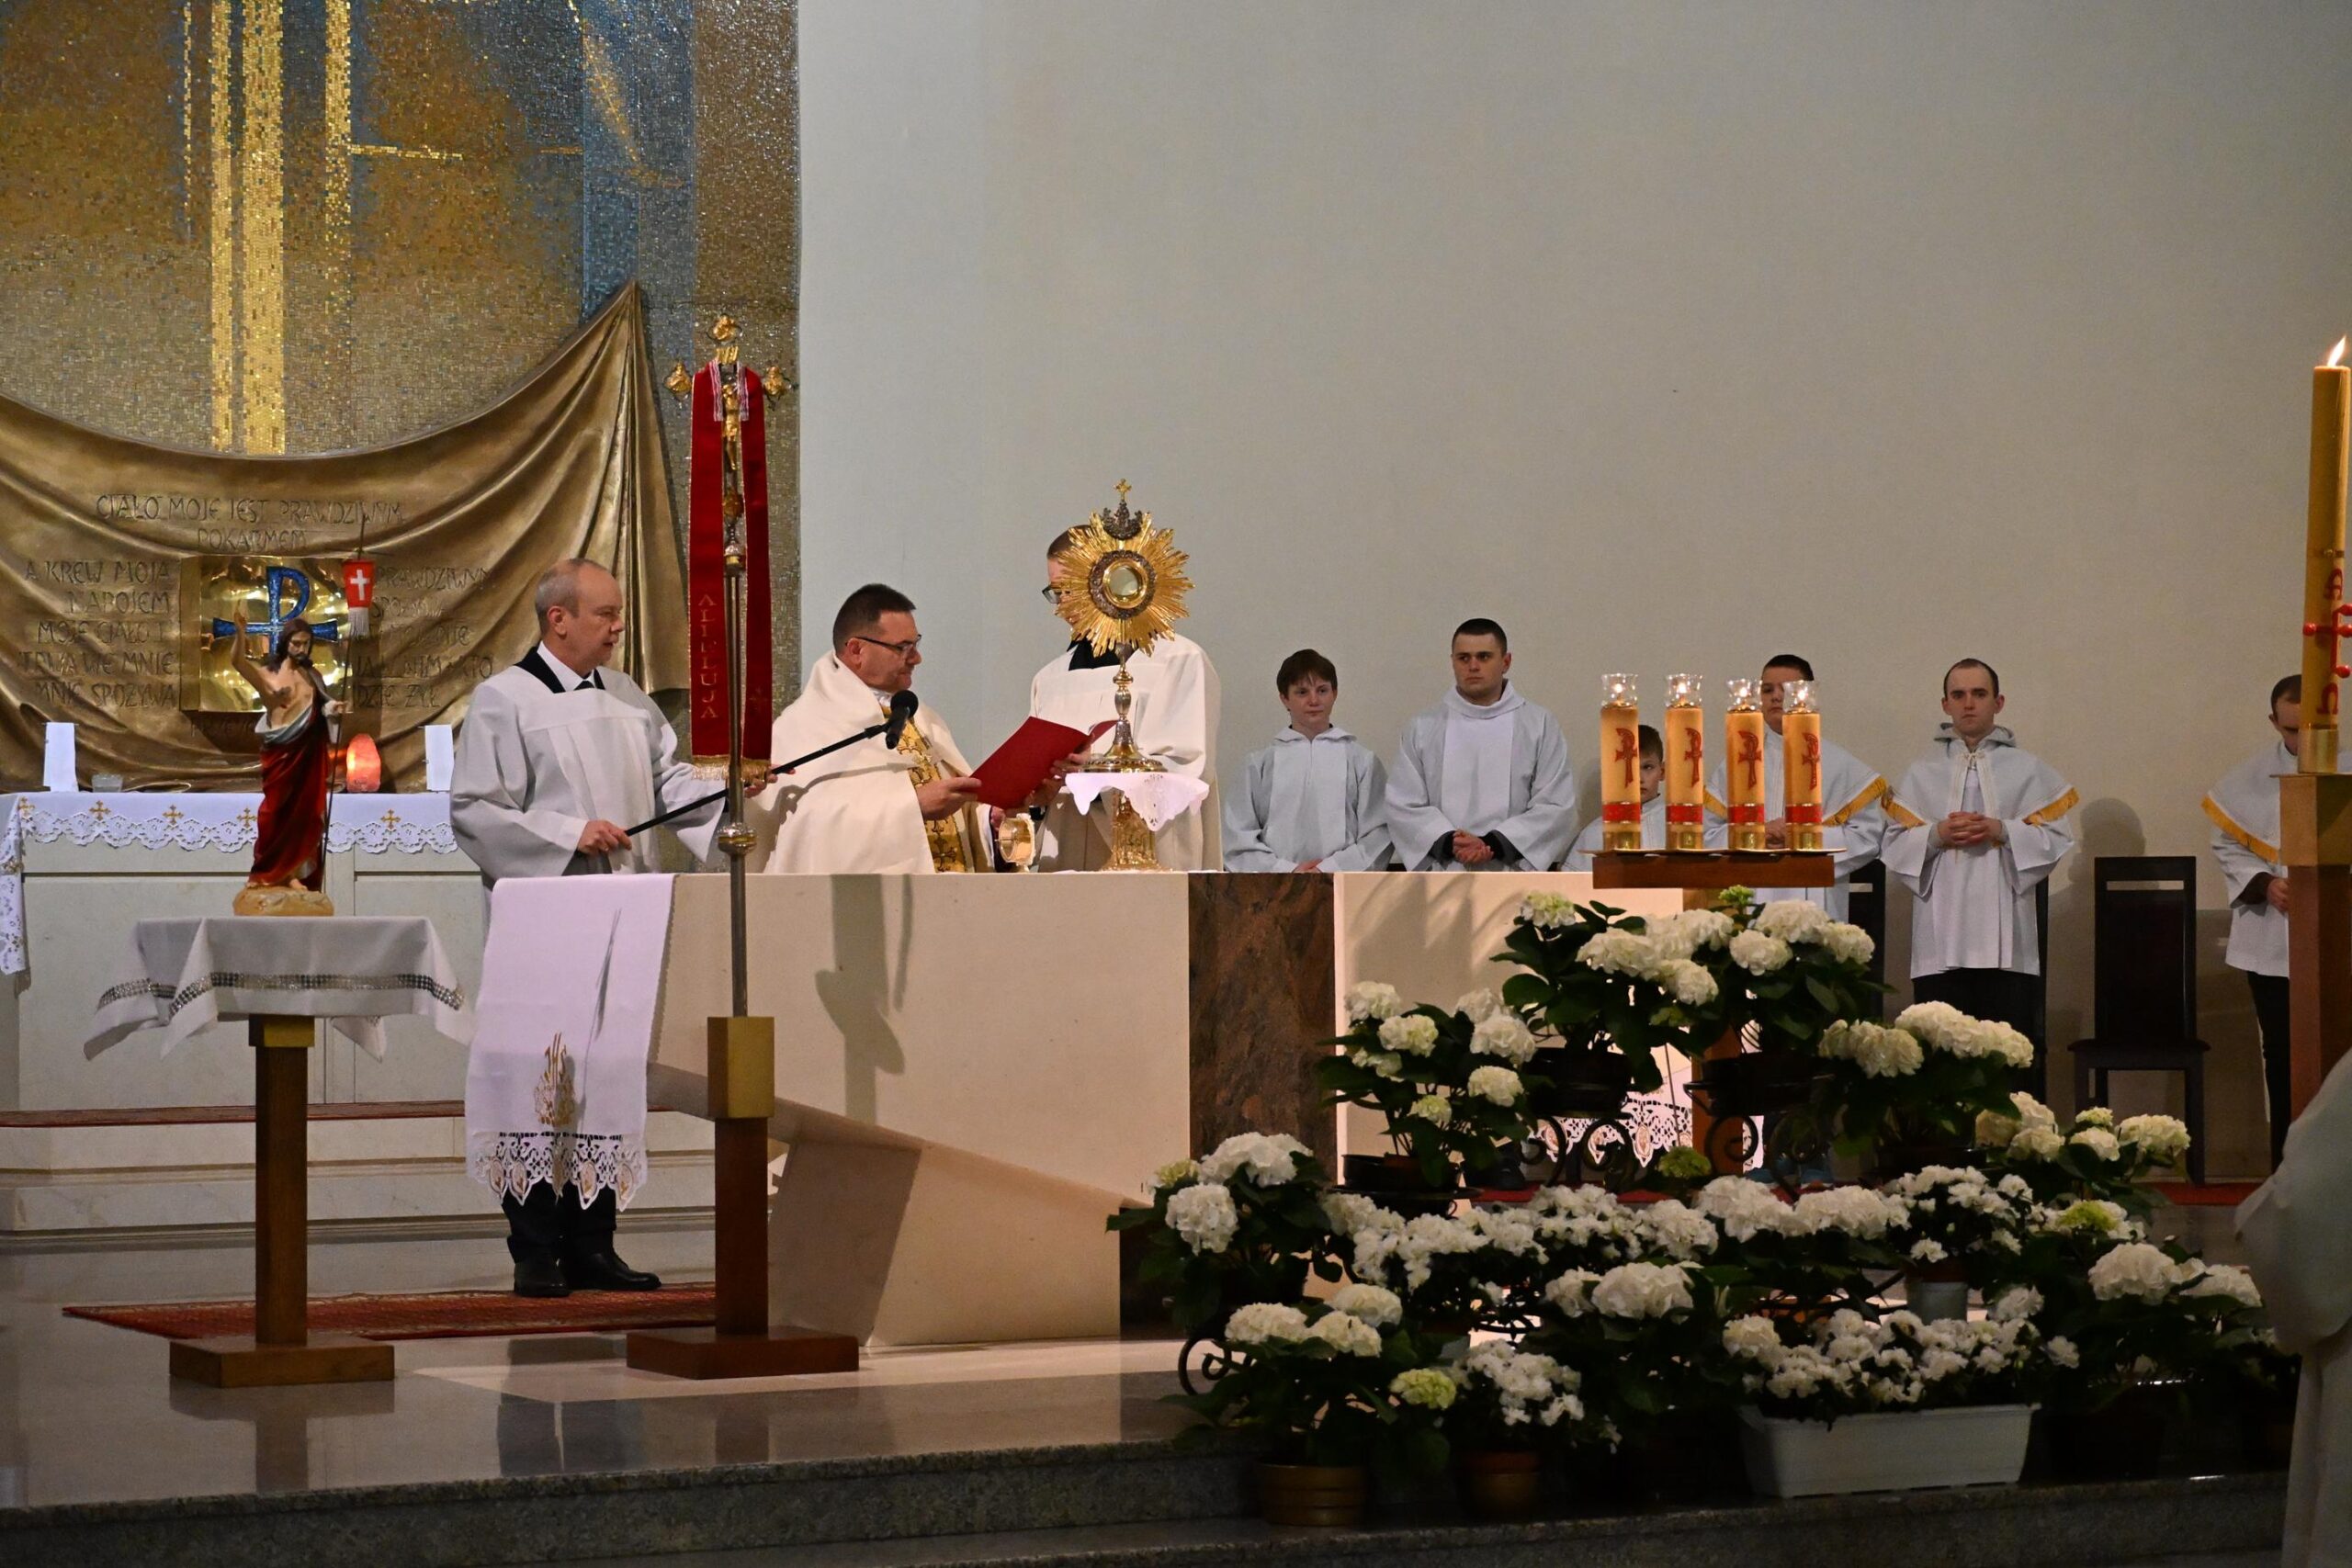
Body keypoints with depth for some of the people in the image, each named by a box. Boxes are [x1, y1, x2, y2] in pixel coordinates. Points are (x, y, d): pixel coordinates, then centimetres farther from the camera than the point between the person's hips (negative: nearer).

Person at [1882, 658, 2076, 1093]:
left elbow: (2057, 839, 3)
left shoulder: (2029, 771, 11)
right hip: (1941, 939, 1)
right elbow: (1896, 845, 8)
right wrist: (1936, 835, -9)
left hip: (2006, 942, -1)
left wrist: (2002, 832, -10)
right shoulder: (1923, 773, 14)